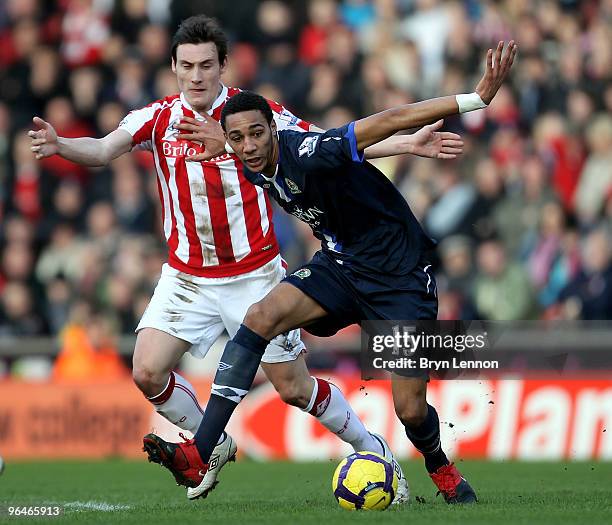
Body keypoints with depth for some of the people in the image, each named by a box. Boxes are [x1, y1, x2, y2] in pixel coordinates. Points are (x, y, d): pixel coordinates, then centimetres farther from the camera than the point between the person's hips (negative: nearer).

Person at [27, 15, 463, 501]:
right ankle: (214, 446, 14)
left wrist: (408, 145, -17)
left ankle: (371, 449, 24)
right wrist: (57, 145, -42)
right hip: (186, 275, 2)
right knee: (148, 373, -12)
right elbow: (103, 150, -20)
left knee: (294, 388, 1)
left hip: (255, 274, -2)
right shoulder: (158, 118, -5)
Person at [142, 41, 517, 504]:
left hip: (400, 273, -6)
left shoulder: (307, 153, -28)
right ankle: (198, 456, -26)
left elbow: (392, 120, -33)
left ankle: (441, 468, 30)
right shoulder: (255, 170, -5)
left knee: (411, 410, -8)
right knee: (262, 316, -20)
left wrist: (478, 98, -37)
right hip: (340, 262, 6)